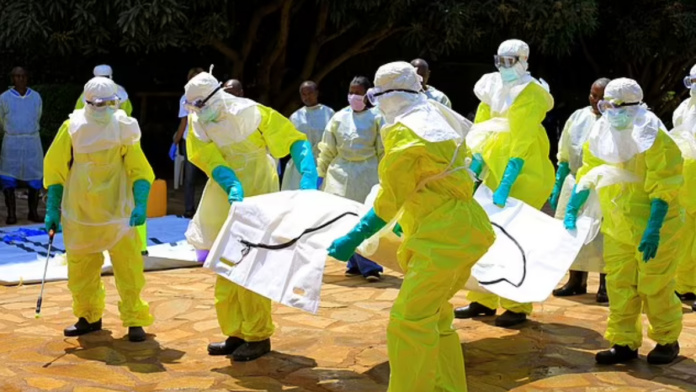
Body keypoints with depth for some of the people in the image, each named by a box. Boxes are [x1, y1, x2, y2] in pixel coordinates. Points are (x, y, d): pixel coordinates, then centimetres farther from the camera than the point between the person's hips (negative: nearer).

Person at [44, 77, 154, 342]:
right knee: (80, 269, 11)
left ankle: (134, 320, 6)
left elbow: (139, 170, -5)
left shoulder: (123, 129, -4)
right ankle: (89, 317, 29)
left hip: (117, 213, -1)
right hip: (79, 215, 2)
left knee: (128, 268, -6)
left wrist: (140, 204, -19)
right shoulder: (72, 128, -3)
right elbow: (55, 169, 3)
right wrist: (53, 208, 0)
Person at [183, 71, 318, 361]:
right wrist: (233, 188, -33)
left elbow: (296, 140, -17)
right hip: (225, 204, 6)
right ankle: (236, 334, 22)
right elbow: (214, 163, -13)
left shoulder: (249, 113, -15)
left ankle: (259, 337, 8)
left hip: (256, 198, -6)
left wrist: (308, 177, -32)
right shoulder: (197, 123, -2)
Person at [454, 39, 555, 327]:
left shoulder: (531, 96, -11)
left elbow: (522, 143, -19)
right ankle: (484, 300, 18)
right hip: (495, 169, 7)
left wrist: (506, 184, -26)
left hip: (524, 175, -6)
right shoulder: (492, 89, 7)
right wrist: (474, 168, -3)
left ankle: (518, 307, 3)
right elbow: (481, 133, 8)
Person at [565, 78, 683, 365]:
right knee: (619, 286, 9)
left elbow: (663, 188, -21)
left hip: (655, 227, -6)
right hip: (617, 228, 6)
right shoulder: (601, 135, 1)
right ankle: (624, 342, 20)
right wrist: (571, 211, 3)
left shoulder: (653, 137, -18)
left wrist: (653, 230, -27)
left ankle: (667, 341, 21)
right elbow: (588, 176, 11)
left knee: (654, 287, 2)